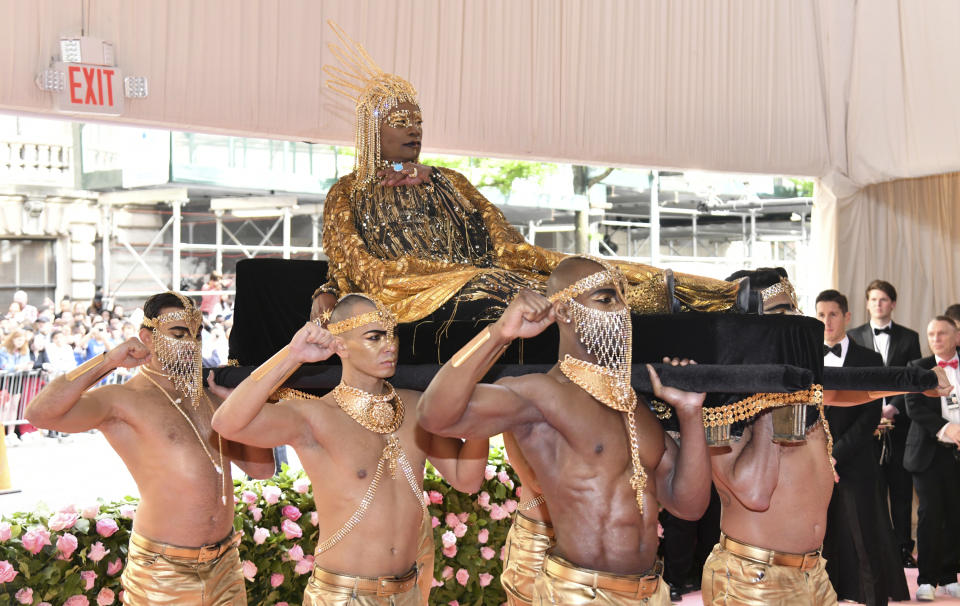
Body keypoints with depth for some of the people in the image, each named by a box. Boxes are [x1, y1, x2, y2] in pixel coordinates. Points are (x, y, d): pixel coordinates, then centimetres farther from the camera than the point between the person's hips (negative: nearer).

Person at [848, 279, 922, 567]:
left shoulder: (909, 338, 8)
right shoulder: (853, 337, 8)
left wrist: (894, 407, -10)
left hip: (900, 422, 1)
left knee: (902, 489, 4)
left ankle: (903, 548, 11)